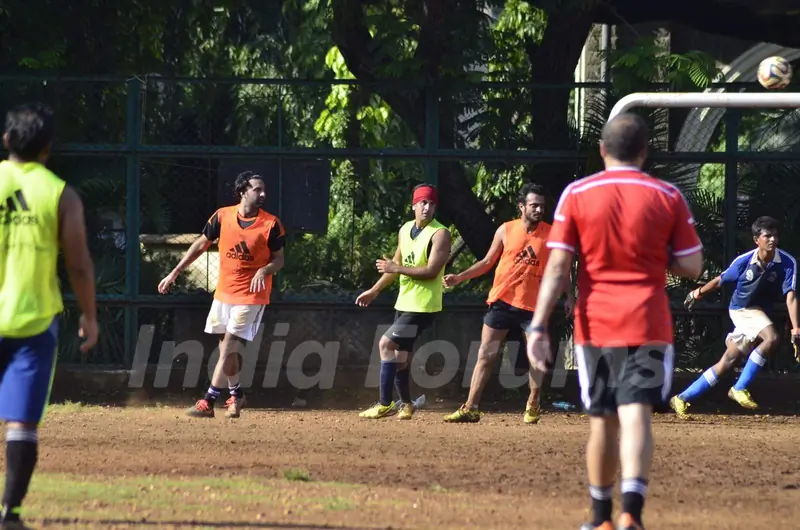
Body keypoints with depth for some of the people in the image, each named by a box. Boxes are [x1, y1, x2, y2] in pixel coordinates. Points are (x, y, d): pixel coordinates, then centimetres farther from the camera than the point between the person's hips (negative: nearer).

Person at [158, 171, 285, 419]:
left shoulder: (271, 224, -9)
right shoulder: (223, 216, -3)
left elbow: (279, 260, -2)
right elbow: (201, 245, 8)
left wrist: (264, 270, -24)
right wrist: (175, 273, 8)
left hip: (251, 295, -4)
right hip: (223, 293, 4)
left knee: (229, 346, -10)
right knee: (226, 348, 12)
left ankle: (208, 401, -10)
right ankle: (236, 394, 30)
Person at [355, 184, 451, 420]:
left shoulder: (439, 234, -13)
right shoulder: (405, 230, 10)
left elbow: (431, 271, -22)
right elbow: (396, 264, 22)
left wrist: (397, 269, -18)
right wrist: (374, 291, 22)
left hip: (423, 306, -8)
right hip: (404, 303, 8)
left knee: (386, 344, -15)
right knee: (399, 356, 11)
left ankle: (385, 404, -12)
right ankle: (406, 405, 26)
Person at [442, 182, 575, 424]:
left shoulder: (551, 234, -2)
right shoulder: (505, 231, 0)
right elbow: (487, 262, 9)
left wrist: (569, 296, -3)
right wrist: (459, 278, 1)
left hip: (533, 304, -1)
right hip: (502, 301, 1)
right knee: (486, 355, 0)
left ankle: (533, 406, 19)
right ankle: (470, 409, 1)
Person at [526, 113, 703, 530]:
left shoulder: (577, 194, 0)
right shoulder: (668, 197, 0)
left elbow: (557, 266, -6)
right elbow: (691, 267, 1)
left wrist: (538, 327, -7)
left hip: (595, 324, 1)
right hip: (648, 324, -1)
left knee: (602, 421, 13)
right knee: (636, 417, -10)